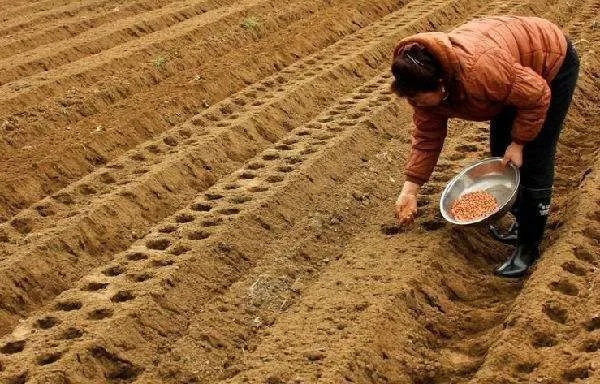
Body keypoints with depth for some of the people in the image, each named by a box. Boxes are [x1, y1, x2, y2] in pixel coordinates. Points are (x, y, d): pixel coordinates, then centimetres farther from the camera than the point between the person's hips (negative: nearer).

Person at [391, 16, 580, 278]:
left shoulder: (480, 71, -44)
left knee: (534, 164, -7)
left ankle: (529, 246, 6)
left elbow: (537, 96, -30)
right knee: (500, 156, 11)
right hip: (515, 75, 7)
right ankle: (521, 222, 31)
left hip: (551, 64, -7)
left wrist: (518, 143, -20)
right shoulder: (423, 80, -20)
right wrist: (410, 190, -14)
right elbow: (426, 136, -9)